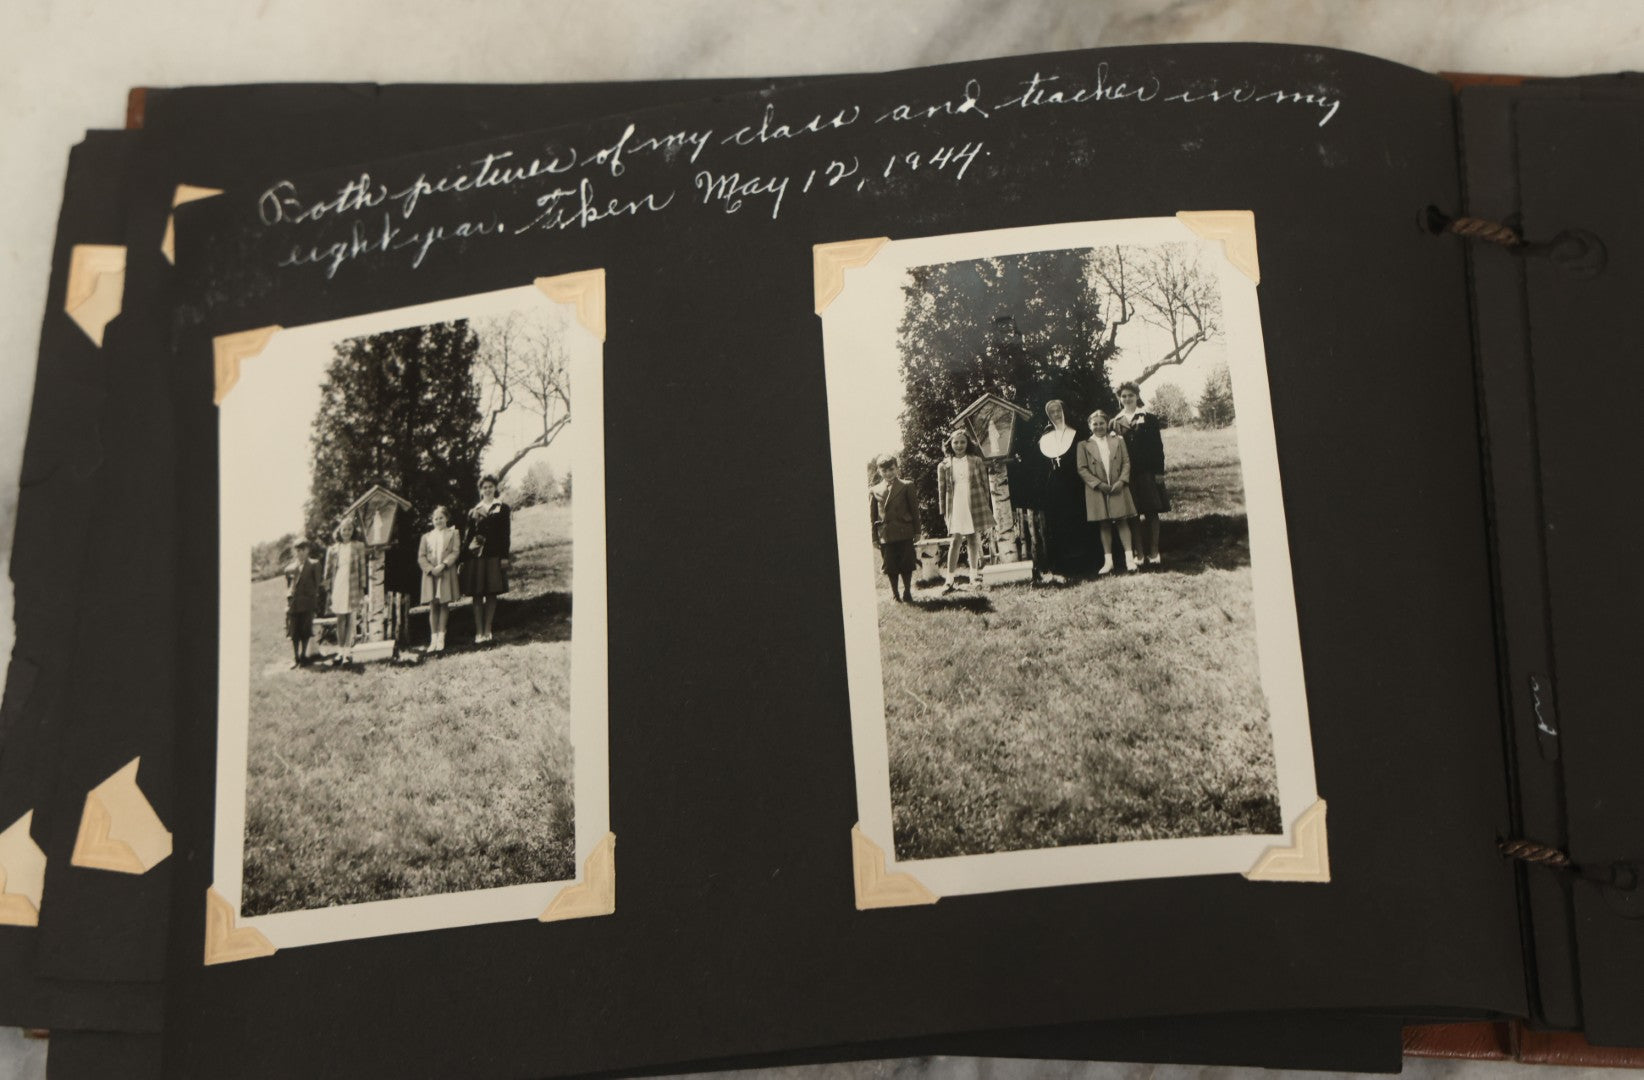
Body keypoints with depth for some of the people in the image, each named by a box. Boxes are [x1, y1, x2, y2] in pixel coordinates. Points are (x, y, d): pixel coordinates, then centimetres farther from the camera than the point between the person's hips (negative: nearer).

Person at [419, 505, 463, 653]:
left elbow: (455, 552, -1)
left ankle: (441, 637, 3)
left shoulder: (453, 533, 10)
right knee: (433, 606, -1)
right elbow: (421, 557, 8)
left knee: (444, 605, 0)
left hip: (446, 573, -1)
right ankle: (433, 638, 0)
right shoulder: (426, 536, 15)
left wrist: (442, 565, -14)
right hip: (430, 574, 2)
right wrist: (430, 569, -9)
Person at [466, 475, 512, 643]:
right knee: (477, 594, -3)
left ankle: (487, 630, 2)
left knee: (492, 593, -3)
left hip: (494, 555, -1)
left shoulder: (502, 508, 9)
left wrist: (504, 556, -6)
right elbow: (470, 535, 13)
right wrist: (467, 557, 5)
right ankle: (479, 631, -2)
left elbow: (506, 534, 3)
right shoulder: (474, 511, 15)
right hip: (477, 555, 2)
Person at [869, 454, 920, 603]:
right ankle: (895, 594, 17)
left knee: (906, 565, 3)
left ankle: (907, 592, 17)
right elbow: (872, 516, 7)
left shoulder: (906, 487, 4)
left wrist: (917, 531, 1)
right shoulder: (874, 491, 6)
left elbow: (914, 509, 5)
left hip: (904, 532, -1)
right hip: (885, 534, 1)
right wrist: (874, 537, 3)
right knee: (891, 567, 5)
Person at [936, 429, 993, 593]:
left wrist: (988, 505, 5)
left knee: (974, 540, 6)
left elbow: (985, 484, 7)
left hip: (976, 505, 1)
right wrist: (943, 511, 5)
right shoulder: (944, 465, 5)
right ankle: (950, 580, -9)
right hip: (955, 507, -1)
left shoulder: (976, 461, 5)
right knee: (955, 540, -7)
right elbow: (942, 489, 8)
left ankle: (974, 572, 22)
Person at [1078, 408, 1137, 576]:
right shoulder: (1084, 445, 2)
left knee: (1122, 522, -1)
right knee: (1104, 525, 4)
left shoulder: (1118, 440, 7)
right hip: (1097, 490, 0)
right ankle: (1108, 561, 7)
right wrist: (1098, 484, -11)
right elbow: (1082, 469, -2)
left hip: (1118, 488, 0)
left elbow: (1126, 462, 5)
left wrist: (1122, 481, -9)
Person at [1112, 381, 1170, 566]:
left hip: (1148, 472, -1)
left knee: (1152, 513, 1)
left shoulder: (1149, 419, 4)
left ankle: (1154, 552, 8)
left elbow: (1157, 446, 1)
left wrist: (1159, 471, -6)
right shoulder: (1115, 422, 8)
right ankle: (1139, 553, 7)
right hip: (1126, 473, 1)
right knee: (1134, 514, 2)